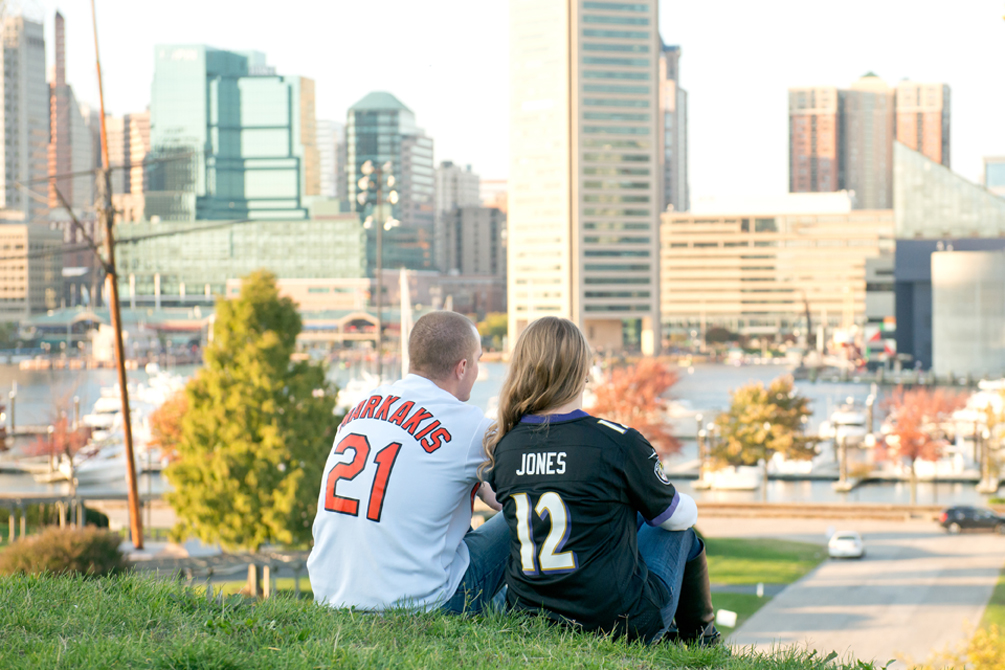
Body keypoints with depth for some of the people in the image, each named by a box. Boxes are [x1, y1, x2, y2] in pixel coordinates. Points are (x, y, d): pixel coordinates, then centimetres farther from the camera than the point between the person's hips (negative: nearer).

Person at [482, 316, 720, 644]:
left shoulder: (501, 445, -5)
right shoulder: (619, 442, -17)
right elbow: (679, 515, 0)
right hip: (623, 624, -5)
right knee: (682, 534, 25)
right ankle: (699, 639, 47)